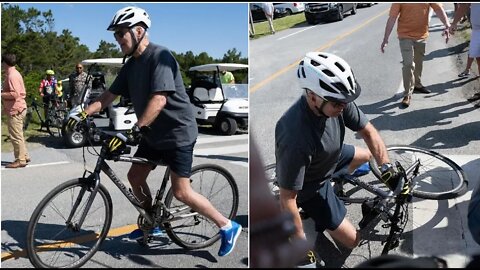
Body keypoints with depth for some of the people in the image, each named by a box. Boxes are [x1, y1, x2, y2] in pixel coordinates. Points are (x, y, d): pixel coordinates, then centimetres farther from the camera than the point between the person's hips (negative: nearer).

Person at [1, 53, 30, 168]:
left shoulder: (11, 76, -16)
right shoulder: (15, 73, 15)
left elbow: (15, 94, -25)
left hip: (15, 110, -11)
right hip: (18, 108, 11)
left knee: (16, 136, -5)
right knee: (18, 135, 17)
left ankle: (20, 160, 0)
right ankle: (24, 156, 24)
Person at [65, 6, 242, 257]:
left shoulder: (159, 55, -21)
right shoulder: (131, 64, 7)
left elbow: (159, 99, -32)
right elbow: (109, 95, 7)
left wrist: (133, 131, -37)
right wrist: (82, 114, -6)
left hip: (177, 131, -9)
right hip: (153, 133, 9)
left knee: (181, 192, -8)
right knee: (135, 176, 13)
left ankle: (228, 226, 7)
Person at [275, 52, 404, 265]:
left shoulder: (335, 101, -25)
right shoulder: (295, 138, -44)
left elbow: (368, 131, -9)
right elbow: (287, 199, -35)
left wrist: (387, 168, -19)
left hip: (329, 159, 7)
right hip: (310, 186, -6)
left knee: (366, 155, 25)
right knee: (353, 240, 1)